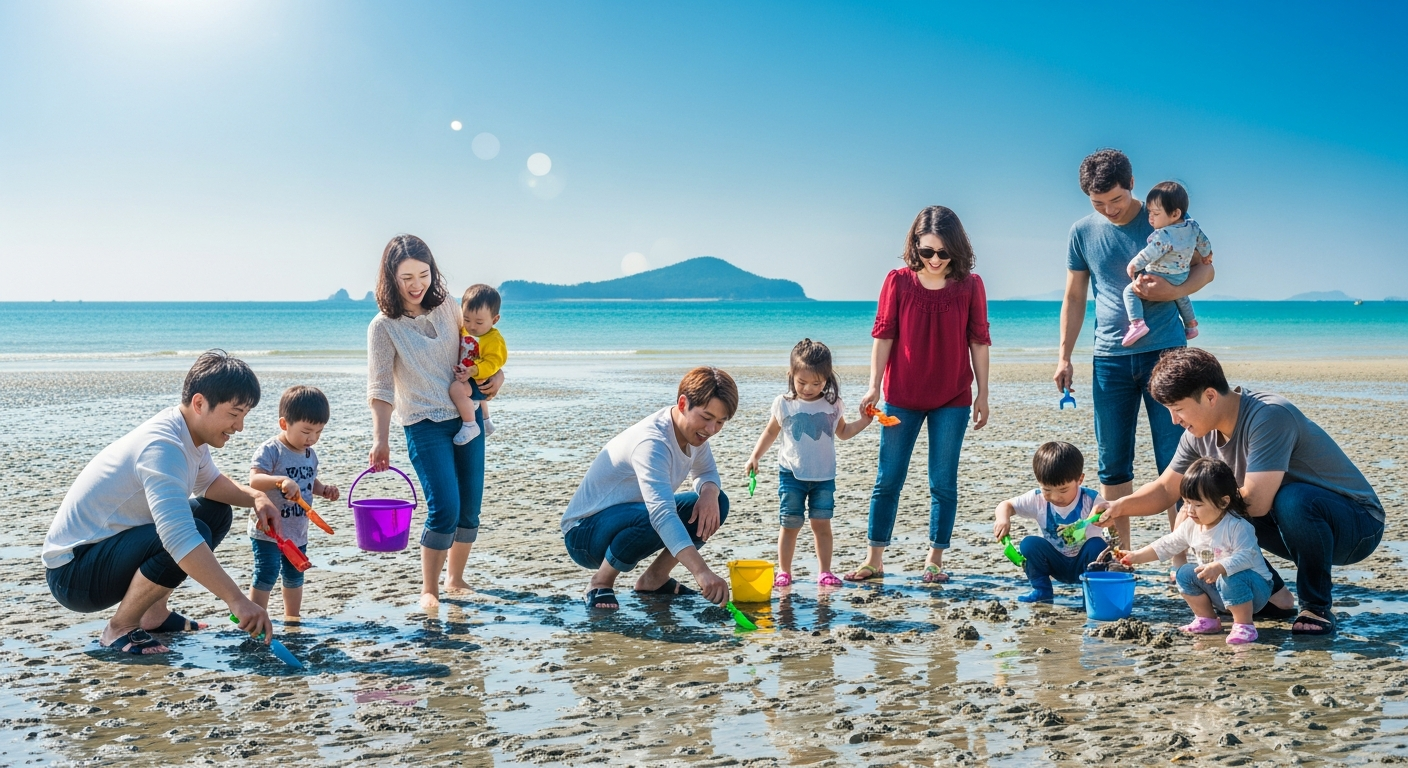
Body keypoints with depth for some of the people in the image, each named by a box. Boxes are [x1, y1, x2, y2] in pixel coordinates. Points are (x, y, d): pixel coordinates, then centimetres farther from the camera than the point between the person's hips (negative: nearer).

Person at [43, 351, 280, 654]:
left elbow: (211, 482, 19)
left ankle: (154, 613, 15)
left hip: (111, 546, 10)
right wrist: (237, 600, -44)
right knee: (195, 533, -31)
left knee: (217, 512, 12)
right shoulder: (162, 445, -28)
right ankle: (121, 628, -10)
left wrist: (256, 497, -2)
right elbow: (179, 538, -41)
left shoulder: (190, 433, 1)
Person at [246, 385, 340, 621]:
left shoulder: (310, 455, 5)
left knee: (294, 576, 21)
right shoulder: (270, 451, -19)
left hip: (298, 531, 8)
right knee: (266, 575, -10)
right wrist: (281, 480, -48)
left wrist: (325, 490, -2)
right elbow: (254, 480, -32)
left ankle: (292, 617, 37)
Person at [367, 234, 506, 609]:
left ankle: (456, 580, 24)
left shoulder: (446, 308, 2)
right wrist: (381, 439, -22)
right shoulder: (383, 326, -9)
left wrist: (497, 372, 0)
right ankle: (428, 590, -1)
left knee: (470, 507, 7)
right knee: (444, 508, -16)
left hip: (467, 416, 5)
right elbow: (380, 387, -13)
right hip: (425, 426, -5)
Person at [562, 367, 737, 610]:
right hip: (584, 533, -9)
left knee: (716, 502, -2)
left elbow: (707, 473, 12)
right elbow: (661, 513, -45)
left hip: (628, 521, 9)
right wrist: (701, 572, -55)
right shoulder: (651, 442, -31)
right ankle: (600, 583, -12)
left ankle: (654, 579, 6)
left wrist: (709, 492, -15)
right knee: (653, 518, -39)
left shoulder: (693, 430, -4)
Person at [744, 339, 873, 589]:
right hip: (792, 474, -1)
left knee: (822, 523, 2)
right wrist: (755, 457, 1)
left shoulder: (832, 404, 1)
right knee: (790, 524, 1)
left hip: (824, 476, 1)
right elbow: (770, 432, 8)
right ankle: (784, 571, 11)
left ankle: (824, 571, 11)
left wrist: (863, 422, -1)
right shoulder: (784, 404, -3)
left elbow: (843, 432, 15)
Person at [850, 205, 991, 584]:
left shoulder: (970, 285, -3)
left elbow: (979, 341, 2)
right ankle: (874, 559, 11)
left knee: (943, 482, 5)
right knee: (888, 479, 4)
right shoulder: (898, 282, -4)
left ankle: (935, 559, 15)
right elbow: (883, 335, -1)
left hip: (953, 399, 0)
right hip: (901, 396, 0)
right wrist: (874, 385, -6)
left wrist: (982, 394, 2)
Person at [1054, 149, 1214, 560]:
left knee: (1174, 460, -2)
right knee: (1112, 463, 5)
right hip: (1110, 357, 2)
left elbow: (1205, 268, 6)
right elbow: (1074, 298, 12)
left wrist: (1172, 290, -15)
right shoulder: (1083, 231, 6)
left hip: (1165, 352, -2)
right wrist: (1064, 356, 5)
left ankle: (1181, 560, 3)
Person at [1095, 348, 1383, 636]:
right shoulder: (1201, 434, -4)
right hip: (1298, 524, 8)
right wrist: (1121, 506, -14)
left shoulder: (1269, 417, -29)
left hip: (1357, 525, -8)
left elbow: (1256, 502, -35)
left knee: (1292, 500, -37)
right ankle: (1272, 595, 6)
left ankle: (1317, 609, -16)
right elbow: (1166, 489, 4)